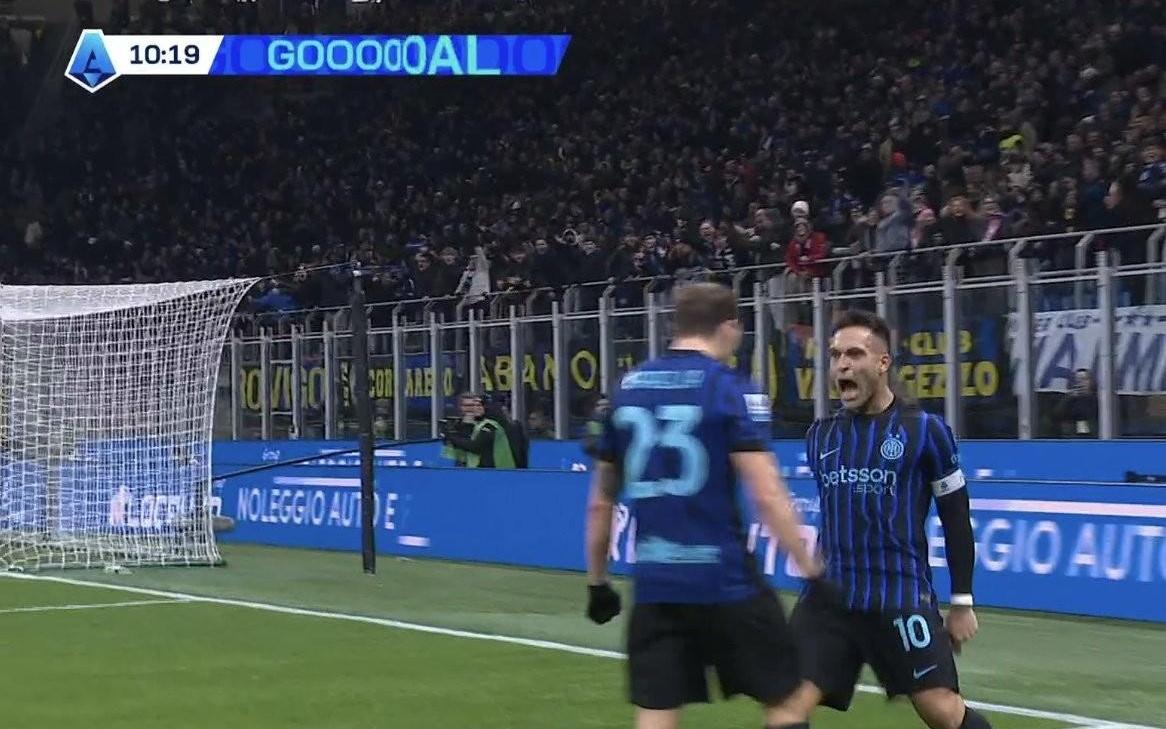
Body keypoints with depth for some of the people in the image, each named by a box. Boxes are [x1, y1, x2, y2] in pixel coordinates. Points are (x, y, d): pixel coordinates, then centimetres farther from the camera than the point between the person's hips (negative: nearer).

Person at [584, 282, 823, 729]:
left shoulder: (628, 389, 10)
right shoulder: (732, 390, -6)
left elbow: (600, 502, 15)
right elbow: (767, 496, -15)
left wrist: (597, 580, 25)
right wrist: (811, 569, -10)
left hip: (654, 584, 5)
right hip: (723, 579, -5)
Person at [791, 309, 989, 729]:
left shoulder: (923, 430, -3)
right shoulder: (820, 435, 10)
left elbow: (955, 517, 2)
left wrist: (962, 602, 2)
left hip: (902, 598, -4)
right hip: (830, 596, 4)